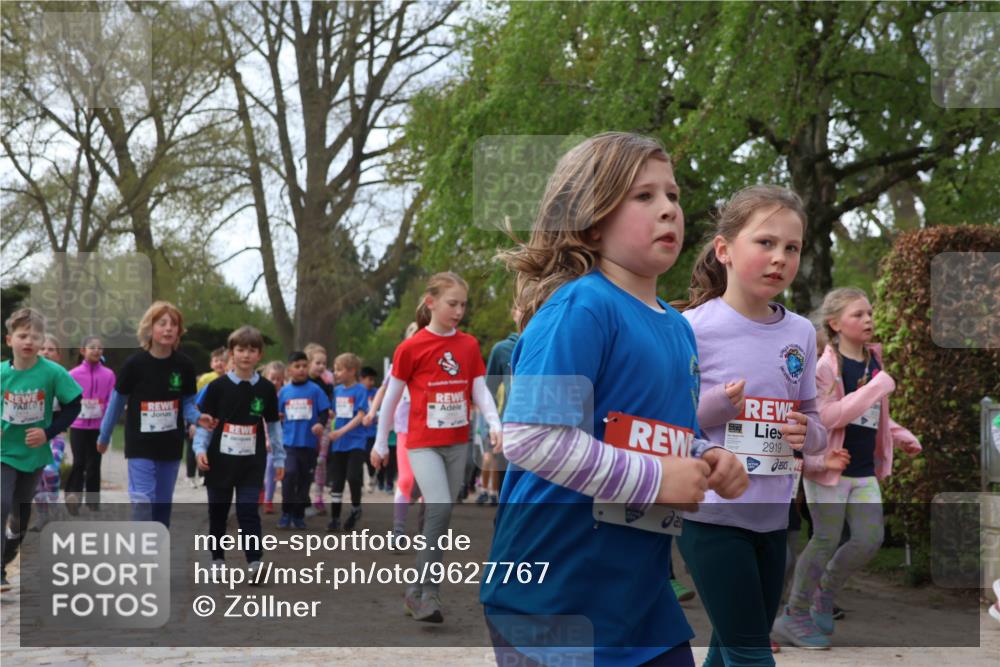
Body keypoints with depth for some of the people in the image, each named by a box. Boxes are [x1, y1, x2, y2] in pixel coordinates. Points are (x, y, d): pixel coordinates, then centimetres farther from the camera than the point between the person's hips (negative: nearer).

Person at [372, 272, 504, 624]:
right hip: (423, 443, -5)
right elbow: (391, 397, 1)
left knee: (440, 516, 8)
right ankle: (428, 592, -14)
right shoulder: (411, 347, -7)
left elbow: (480, 390, 4)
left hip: (458, 442, 5)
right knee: (440, 508, -21)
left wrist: (494, 424, -14)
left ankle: (417, 592, 19)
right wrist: (380, 443, 7)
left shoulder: (469, 345, 4)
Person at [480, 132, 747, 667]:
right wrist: (655, 479, -20)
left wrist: (706, 463, 2)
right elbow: (530, 438, -25)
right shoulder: (580, 309, -16)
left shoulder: (677, 328, 10)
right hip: (553, 597, -8)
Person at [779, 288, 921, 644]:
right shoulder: (826, 366, -13)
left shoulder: (875, 361, 10)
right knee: (827, 540, -2)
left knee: (870, 538, 3)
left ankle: (824, 595, 24)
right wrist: (881, 385, -25)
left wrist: (902, 437, 13)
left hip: (865, 470, 7)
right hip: (830, 466, -7)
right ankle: (794, 616, 12)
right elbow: (829, 415, -26)